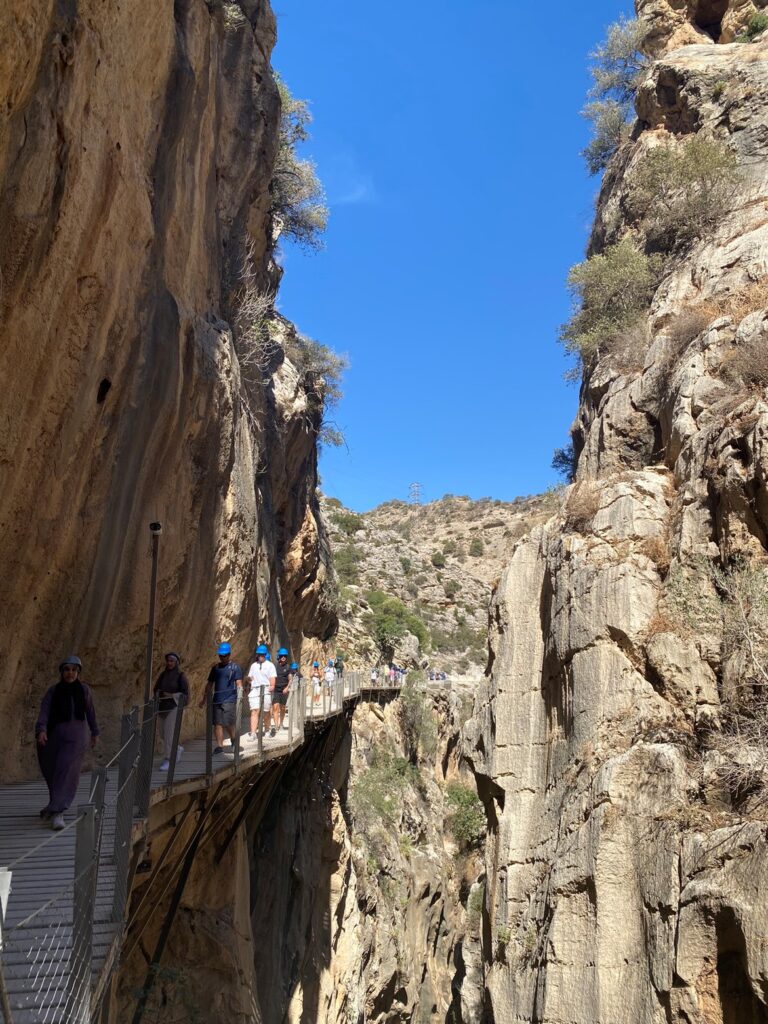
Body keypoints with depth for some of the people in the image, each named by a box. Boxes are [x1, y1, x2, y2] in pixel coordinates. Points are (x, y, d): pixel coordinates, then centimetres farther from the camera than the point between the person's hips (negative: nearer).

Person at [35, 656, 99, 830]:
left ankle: (57, 812, -16)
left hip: (76, 737, -2)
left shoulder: (84, 690, 0)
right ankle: (56, 804, 43)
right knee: (52, 772, 17)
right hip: (55, 736, 2)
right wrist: (41, 730, -33)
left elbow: (90, 712, 13)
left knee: (67, 772, -16)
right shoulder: (53, 691, -3)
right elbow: (44, 712, -15)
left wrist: (94, 732, 21)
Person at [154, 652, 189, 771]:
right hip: (162, 708, 6)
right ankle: (178, 749, 41)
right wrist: (159, 694, -10)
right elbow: (156, 689, 13)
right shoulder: (163, 674, 7)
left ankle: (168, 761, -8)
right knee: (165, 735, 15)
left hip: (174, 707, -6)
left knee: (169, 734, -14)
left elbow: (185, 694, -9)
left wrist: (171, 695, -20)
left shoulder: (181, 676, -7)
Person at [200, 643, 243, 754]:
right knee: (217, 724, 0)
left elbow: (239, 684, -4)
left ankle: (234, 744, 19)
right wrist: (204, 699, 17)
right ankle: (219, 746, 7)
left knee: (229, 724, -4)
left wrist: (239, 698, -14)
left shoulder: (235, 667, 1)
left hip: (229, 700, -5)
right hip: (217, 700, 5)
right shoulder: (215, 668, 15)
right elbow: (209, 684, 19)